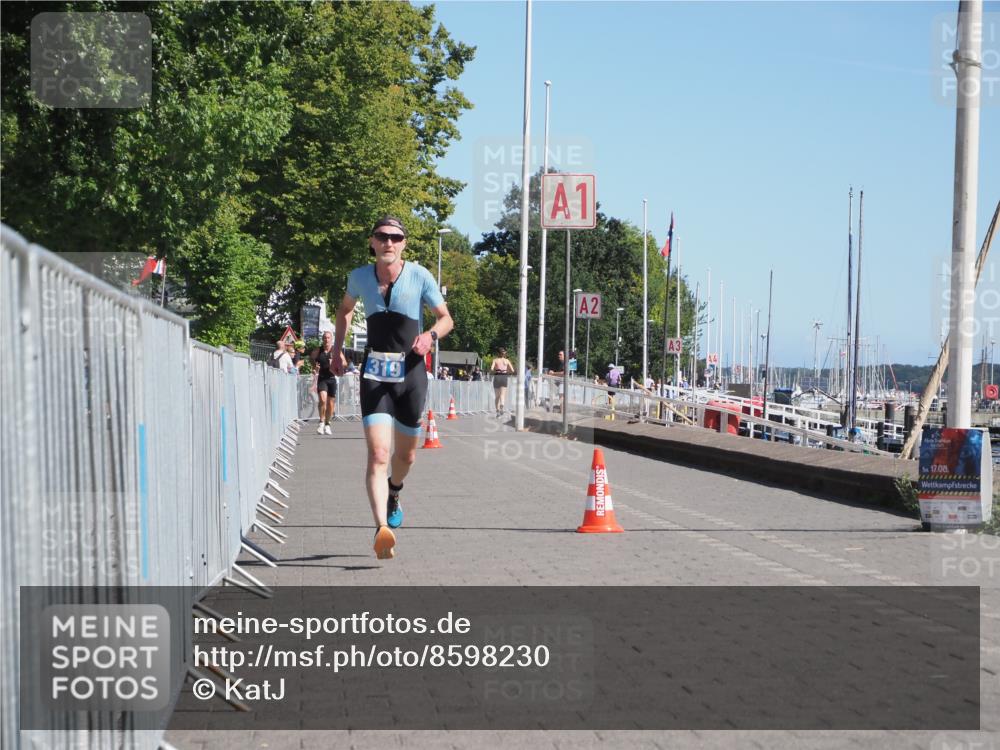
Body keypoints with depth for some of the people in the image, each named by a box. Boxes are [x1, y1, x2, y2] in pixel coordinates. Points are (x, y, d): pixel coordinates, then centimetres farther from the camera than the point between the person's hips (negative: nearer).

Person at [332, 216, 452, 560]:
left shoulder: (419, 276, -6)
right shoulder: (359, 276, 2)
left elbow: (446, 318, 1)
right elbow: (345, 308, 23)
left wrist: (431, 335, -19)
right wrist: (337, 348, 16)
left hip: (411, 371, 0)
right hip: (375, 373, 0)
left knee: (405, 454, 15)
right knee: (378, 453, -17)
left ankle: (393, 496, 48)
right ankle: (382, 528, -26)